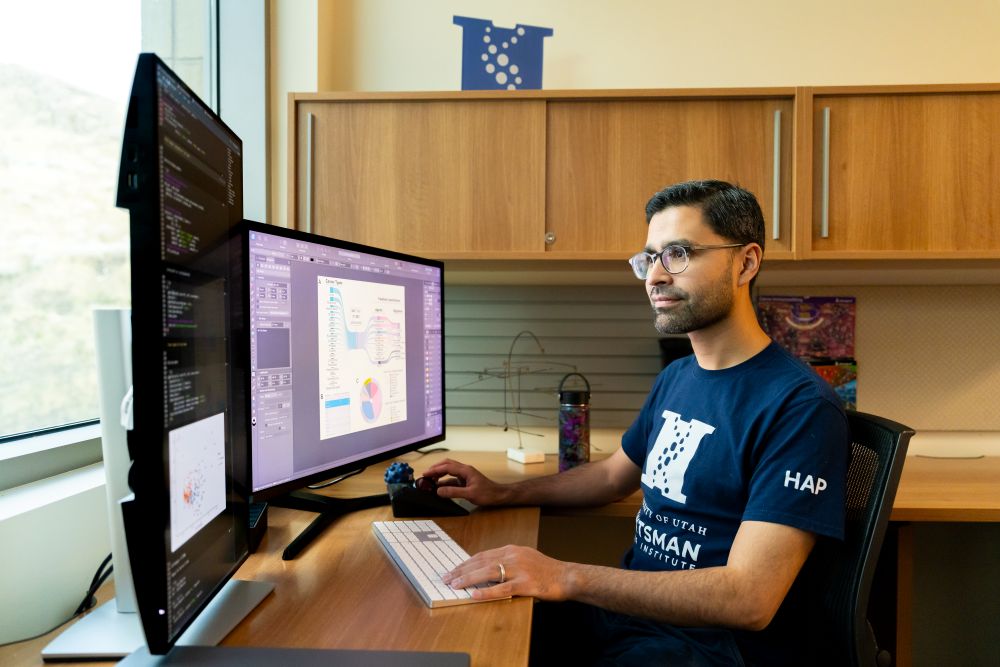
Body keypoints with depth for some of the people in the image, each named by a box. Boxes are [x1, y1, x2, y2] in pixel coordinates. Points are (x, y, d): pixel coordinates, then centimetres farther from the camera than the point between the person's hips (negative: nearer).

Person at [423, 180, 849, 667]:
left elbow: (749, 598, -25)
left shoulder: (799, 406, -19)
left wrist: (566, 577, -30)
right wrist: (502, 493, 10)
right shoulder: (675, 378, 6)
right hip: (631, 606, 7)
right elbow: (614, 474, 20)